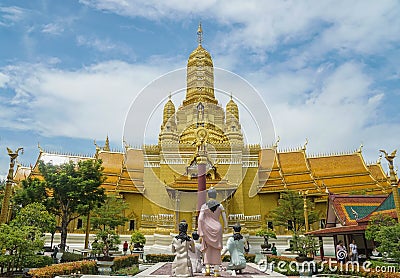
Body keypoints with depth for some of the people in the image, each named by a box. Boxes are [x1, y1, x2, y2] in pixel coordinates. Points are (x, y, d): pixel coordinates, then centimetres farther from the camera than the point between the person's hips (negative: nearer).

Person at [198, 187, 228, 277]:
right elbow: (225, 219, 2)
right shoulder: (220, 206, 0)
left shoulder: (204, 206, -3)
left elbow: (200, 219, -11)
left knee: (207, 249, 15)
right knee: (216, 250, 9)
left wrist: (201, 232, -8)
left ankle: (207, 268, 1)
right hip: (217, 228, 1)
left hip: (207, 229, 0)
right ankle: (216, 271, 7)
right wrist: (225, 227, 19)